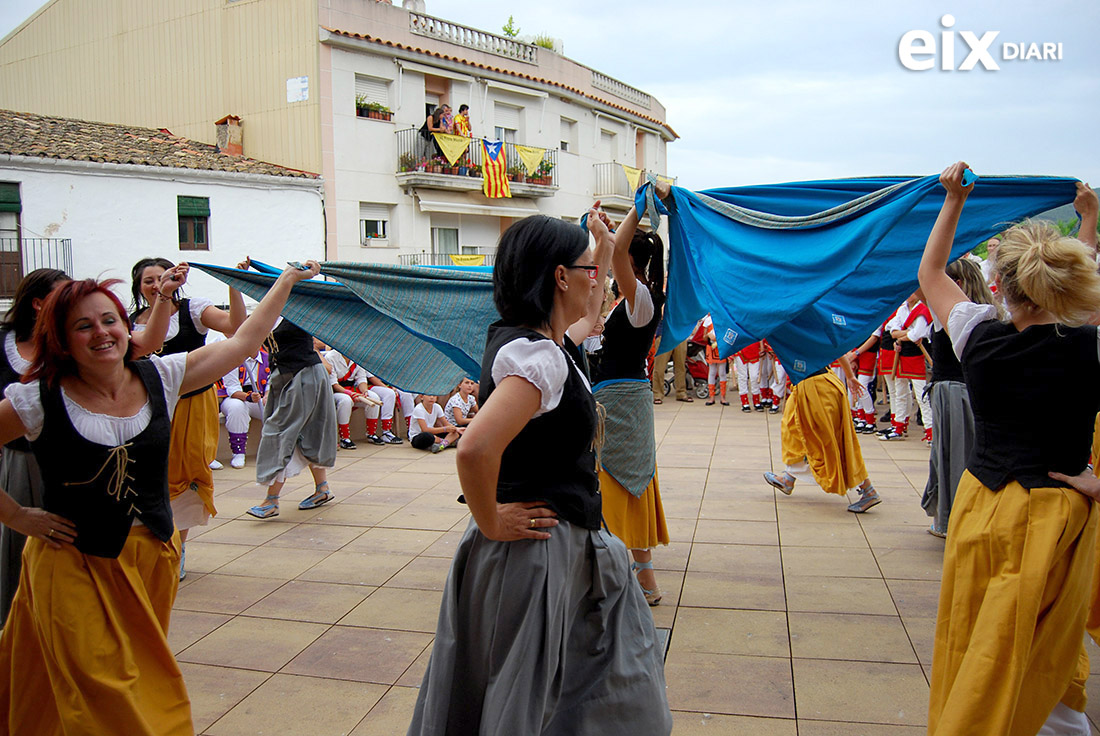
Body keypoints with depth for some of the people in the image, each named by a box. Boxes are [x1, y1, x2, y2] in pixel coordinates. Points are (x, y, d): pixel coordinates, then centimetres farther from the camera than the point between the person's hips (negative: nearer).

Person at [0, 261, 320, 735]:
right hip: (74, 566, -3)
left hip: (152, 556, 3)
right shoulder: (41, 400, -11)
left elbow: (244, 342, 2)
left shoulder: (159, 378, -2)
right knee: (100, 697, 4)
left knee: (149, 688, 15)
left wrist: (286, 282, 5)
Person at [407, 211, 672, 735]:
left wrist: (604, 250, 35)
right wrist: (490, 525, -23)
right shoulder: (537, 356, -24)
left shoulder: (537, 340, 7)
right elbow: (475, 448, -38)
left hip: (568, 548, 10)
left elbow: (587, 319, 31)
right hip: (538, 550, -10)